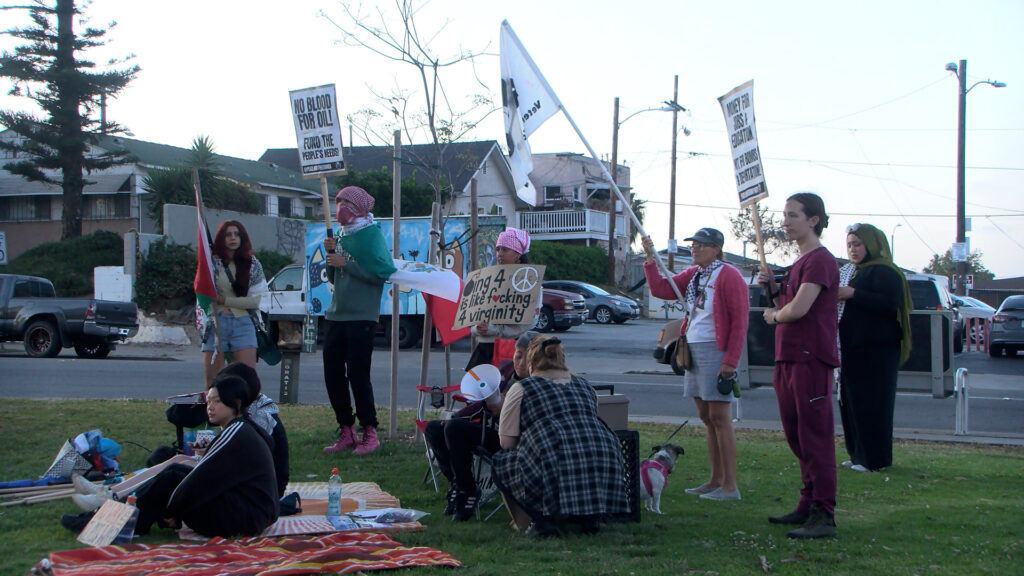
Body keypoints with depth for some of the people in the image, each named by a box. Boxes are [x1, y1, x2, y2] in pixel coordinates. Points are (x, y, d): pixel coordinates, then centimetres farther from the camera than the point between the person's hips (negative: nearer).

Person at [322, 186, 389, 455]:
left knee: (357, 374, -8)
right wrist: (331, 254, 4)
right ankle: (346, 432, 14)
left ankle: (370, 433, 1)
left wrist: (345, 263, -16)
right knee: (333, 374, 6)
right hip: (337, 315, 8)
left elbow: (381, 274, -16)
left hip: (361, 317, -8)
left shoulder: (372, 234, -5)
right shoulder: (344, 235, 18)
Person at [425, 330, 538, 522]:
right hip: (487, 429, 9)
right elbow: (485, 402, 19)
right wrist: (456, 417, 10)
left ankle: (468, 492, -16)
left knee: (454, 428, -27)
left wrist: (503, 411, -30)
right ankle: (456, 483, 1)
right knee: (433, 428, 2)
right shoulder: (505, 367, 8)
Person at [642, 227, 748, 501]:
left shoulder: (728, 276, -10)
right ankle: (715, 481, 17)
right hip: (693, 350, 8)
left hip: (715, 350, -8)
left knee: (719, 416, -9)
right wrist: (650, 259, 2)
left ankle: (730, 486, -7)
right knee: (706, 417, 10)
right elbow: (661, 289, 13)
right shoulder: (692, 275, 15)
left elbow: (740, 320, -14)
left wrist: (730, 360, -19)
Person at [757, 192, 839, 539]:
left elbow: (798, 309, -20)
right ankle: (808, 507, 23)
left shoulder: (820, 260, -12)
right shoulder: (799, 263, 21)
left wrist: (774, 316, -1)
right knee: (797, 438, 14)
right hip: (788, 359, 10)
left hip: (811, 359, -10)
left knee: (816, 438, -10)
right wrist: (773, 287, 5)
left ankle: (824, 516, -9)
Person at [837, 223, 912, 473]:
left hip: (876, 350, -10)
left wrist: (853, 294, -23)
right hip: (856, 348, 10)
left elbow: (890, 304, -25)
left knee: (872, 404, -7)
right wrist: (838, 297, 13)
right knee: (851, 402, 11)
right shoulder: (860, 273, 20)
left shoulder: (885, 272, -11)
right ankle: (859, 454, 18)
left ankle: (875, 459, -1)